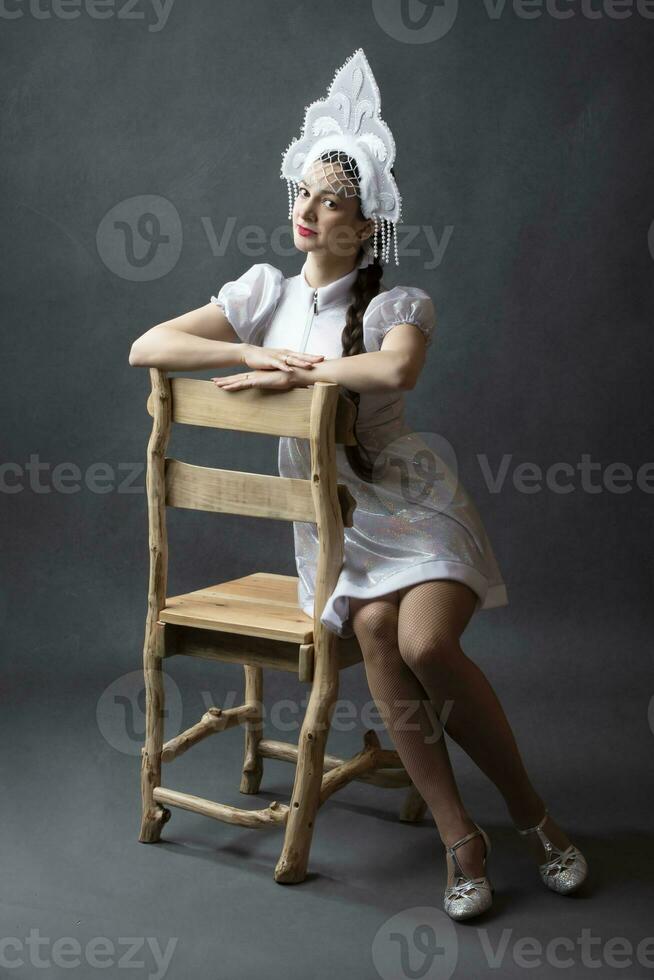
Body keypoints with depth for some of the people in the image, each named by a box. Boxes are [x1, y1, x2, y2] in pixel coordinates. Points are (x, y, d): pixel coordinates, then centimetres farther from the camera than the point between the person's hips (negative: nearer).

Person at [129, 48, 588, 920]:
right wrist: (254, 353, -13)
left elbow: (396, 367, -28)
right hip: (329, 520, 2)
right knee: (376, 629, -28)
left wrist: (289, 373, -20)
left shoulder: (398, 305, -3)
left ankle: (533, 814, -4)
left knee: (427, 643, -27)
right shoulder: (264, 293, 8)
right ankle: (460, 837, -18)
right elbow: (147, 347, 1)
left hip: (409, 503, -2)